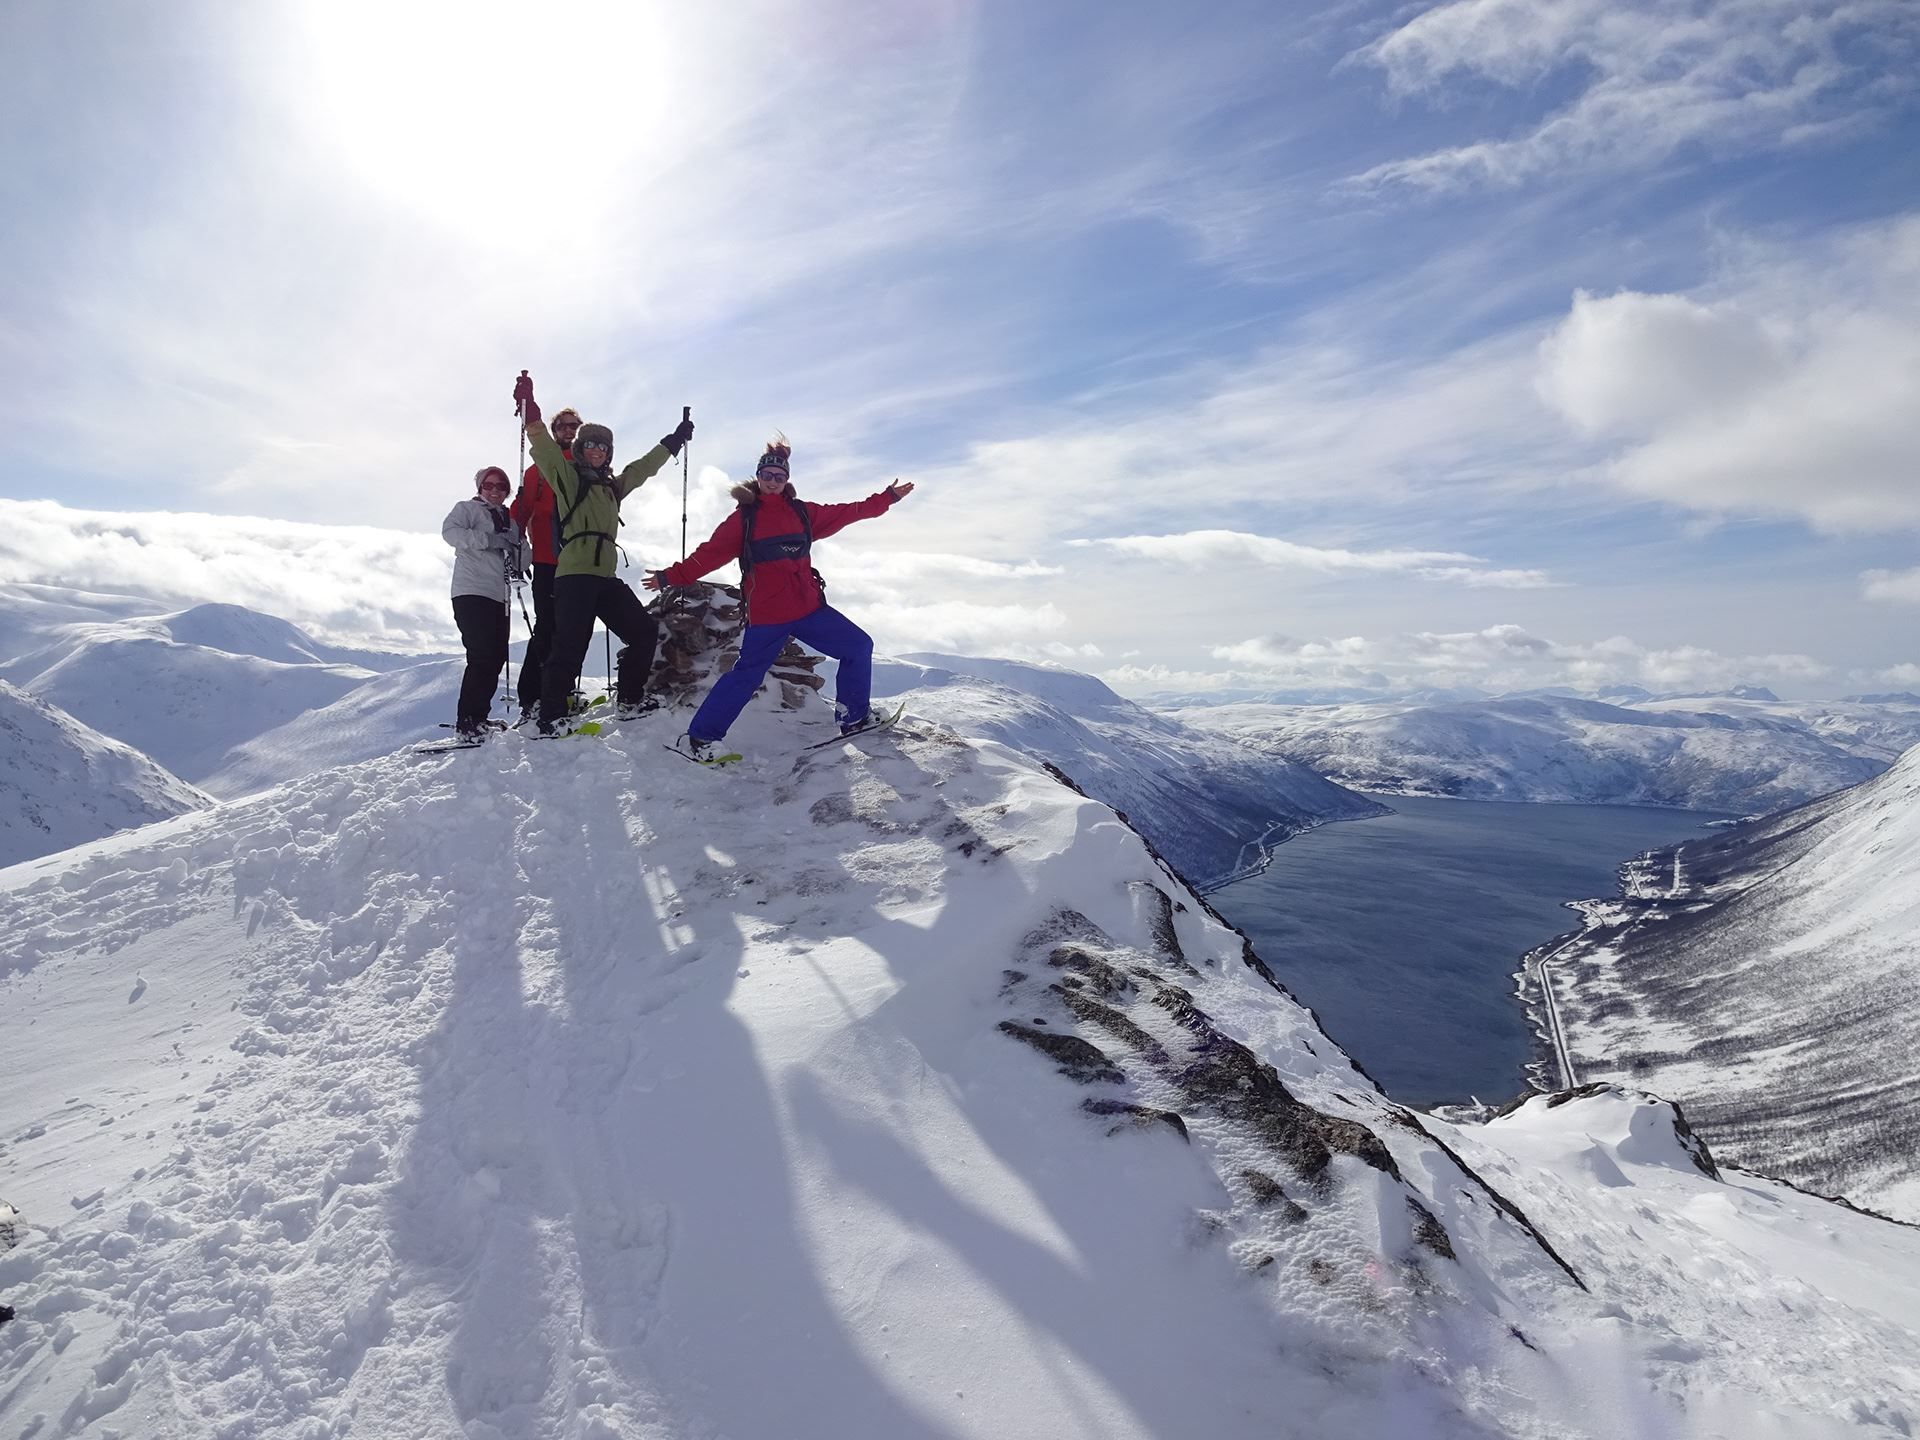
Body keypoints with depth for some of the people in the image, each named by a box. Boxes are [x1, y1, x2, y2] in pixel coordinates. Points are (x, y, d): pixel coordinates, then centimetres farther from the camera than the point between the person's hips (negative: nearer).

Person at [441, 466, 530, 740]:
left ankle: (478, 717, 17)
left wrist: (517, 549, -4)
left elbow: (523, 558, 19)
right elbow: (449, 530, -13)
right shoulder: (467, 509, 6)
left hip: (498, 596, 7)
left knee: (496, 656, 6)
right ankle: (467, 721, -12)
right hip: (471, 592, -7)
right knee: (482, 655, -15)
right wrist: (489, 539, -21)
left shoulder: (510, 521, 24)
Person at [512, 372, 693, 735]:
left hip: (605, 577, 7)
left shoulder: (612, 486, 23)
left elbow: (644, 467, 33)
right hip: (573, 575, -7)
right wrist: (529, 408, -21)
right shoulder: (567, 477, 6)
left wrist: (674, 441, 40)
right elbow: (544, 447, -9)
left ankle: (629, 700, 18)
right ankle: (550, 718, -7)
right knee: (570, 647, -13)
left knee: (644, 631, 8)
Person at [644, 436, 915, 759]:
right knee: (745, 677, -2)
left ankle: (853, 718, 18)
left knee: (859, 646, 7)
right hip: (766, 617, -5)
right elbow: (710, 554, -6)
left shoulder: (802, 512, 8)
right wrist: (672, 576, -13)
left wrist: (887, 498, 16)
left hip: (809, 608, 5)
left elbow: (845, 513, 15)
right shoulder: (744, 518, -3)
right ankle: (698, 738, 8)